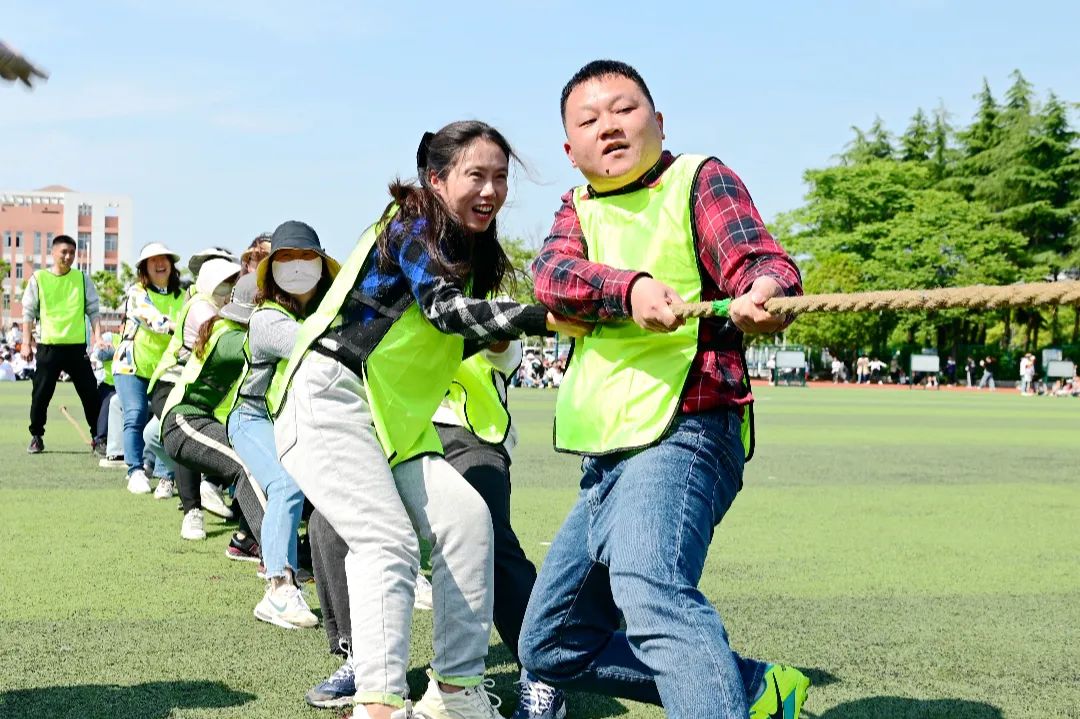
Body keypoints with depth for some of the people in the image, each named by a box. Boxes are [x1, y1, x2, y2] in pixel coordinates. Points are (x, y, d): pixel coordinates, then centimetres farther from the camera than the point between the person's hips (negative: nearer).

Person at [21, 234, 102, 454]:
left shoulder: (82, 279, 8)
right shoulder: (38, 279, 5)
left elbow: (93, 310, 9)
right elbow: (28, 312, 6)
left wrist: (98, 337, -3)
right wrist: (26, 342, -1)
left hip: (77, 346, 1)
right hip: (48, 346, -1)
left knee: (90, 393, 0)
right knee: (41, 394, 2)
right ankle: (36, 437, 17)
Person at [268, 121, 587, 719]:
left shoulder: (472, 255, 18)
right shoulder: (411, 225, -7)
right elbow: (446, 307, -24)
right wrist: (547, 319, -33)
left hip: (394, 421, 8)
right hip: (328, 400, -8)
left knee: (466, 516, -9)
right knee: (390, 539, -23)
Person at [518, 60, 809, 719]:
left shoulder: (699, 178, 4)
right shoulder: (579, 209, 18)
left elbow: (760, 262, -13)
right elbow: (552, 273, -5)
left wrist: (765, 294, -39)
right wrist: (629, 288, -27)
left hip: (680, 432, -8)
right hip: (606, 456, 8)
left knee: (649, 586, -37)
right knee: (551, 647, 14)